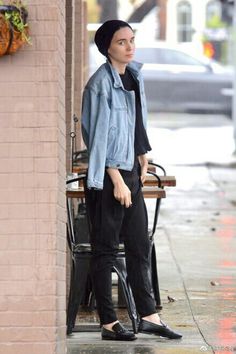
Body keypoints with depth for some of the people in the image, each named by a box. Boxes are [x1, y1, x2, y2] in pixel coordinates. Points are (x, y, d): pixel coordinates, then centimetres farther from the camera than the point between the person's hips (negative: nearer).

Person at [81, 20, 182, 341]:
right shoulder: (101, 84, -14)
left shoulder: (134, 75, 10)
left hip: (131, 172, 8)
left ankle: (148, 316, 17)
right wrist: (117, 181, -18)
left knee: (140, 246, 10)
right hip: (109, 175, -8)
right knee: (106, 249, 0)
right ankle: (109, 323, 5)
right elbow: (100, 136, -16)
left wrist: (142, 158, 13)